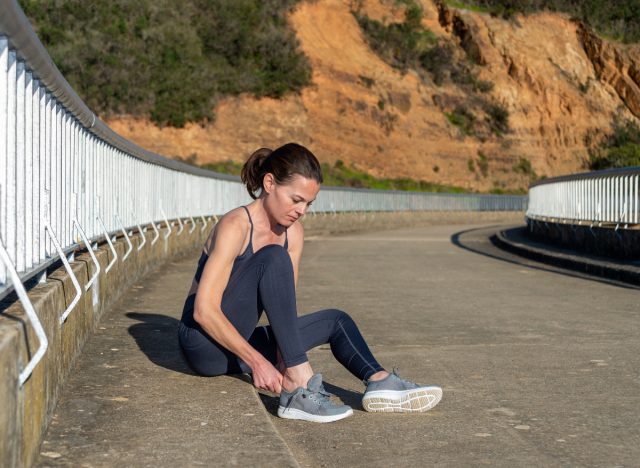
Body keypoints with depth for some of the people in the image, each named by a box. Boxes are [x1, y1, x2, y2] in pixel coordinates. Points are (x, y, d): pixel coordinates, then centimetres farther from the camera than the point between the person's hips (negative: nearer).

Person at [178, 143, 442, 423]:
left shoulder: (294, 234, 3)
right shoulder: (236, 226, -19)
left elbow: (285, 307, -1)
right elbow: (204, 310, -25)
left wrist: (282, 360, -18)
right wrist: (257, 361, -27)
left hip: (237, 347, 8)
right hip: (204, 341, -8)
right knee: (273, 258, -27)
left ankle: (378, 381, -20)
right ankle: (299, 381, -34)